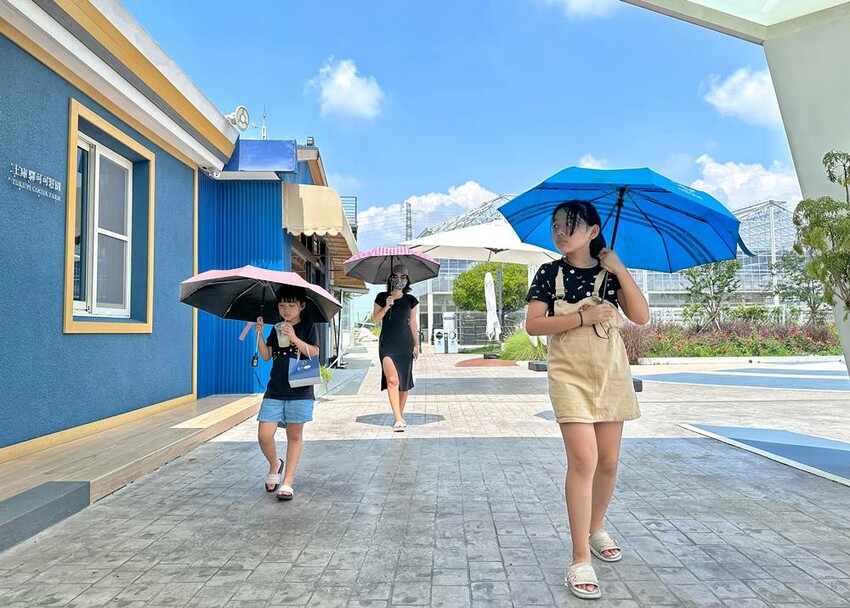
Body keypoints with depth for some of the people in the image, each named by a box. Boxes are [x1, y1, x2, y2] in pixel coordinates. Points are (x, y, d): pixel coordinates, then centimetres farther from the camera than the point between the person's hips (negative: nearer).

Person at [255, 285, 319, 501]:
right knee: (264, 435, -5)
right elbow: (266, 356, 7)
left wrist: (295, 339, -22)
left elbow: (314, 353, -10)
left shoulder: (307, 327, 2)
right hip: (274, 391, 3)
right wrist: (259, 335, -6)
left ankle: (287, 483, 10)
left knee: (294, 435, 2)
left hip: (299, 391, -3)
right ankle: (275, 464, 25)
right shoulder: (276, 330, 14)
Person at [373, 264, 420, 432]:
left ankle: (400, 416, 21)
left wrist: (416, 344, 7)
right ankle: (398, 420, -19)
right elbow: (375, 319, 3)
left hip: (405, 342, 2)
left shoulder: (411, 300, 7)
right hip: (387, 342, -2)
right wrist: (386, 307, -13)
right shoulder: (382, 297, 4)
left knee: (404, 381, 5)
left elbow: (413, 323, 10)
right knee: (392, 379, -17)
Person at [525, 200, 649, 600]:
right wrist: (584, 316, -16)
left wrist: (619, 268, -10)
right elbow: (533, 324, -9)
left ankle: (596, 529, 34)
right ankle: (580, 560, -5)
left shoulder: (611, 272, 5)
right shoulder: (550, 273, 0)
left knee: (608, 461, 9)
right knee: (583, 459, -13)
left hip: (612, 372, 3)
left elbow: (641, 316, -6)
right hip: (570, 373, -3)